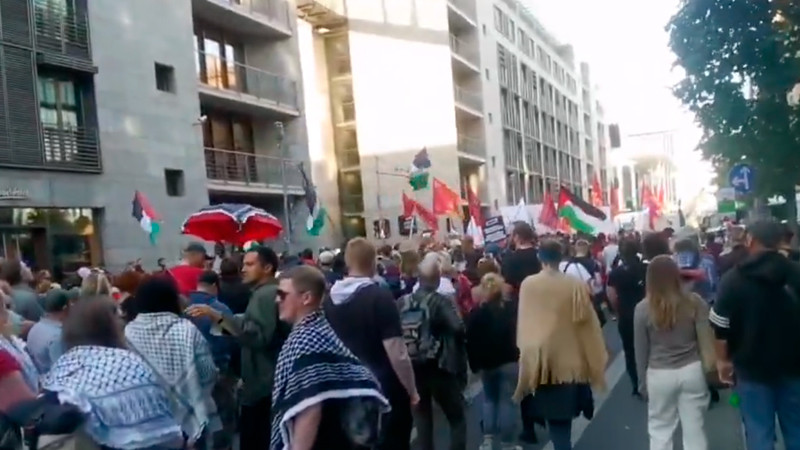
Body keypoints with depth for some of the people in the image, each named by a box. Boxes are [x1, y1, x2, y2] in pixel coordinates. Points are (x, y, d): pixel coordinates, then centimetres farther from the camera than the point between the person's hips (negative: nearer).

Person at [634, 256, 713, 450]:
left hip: (659, 375, -1)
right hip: (692, 371, 2)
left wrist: (643, 382, 10)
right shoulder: (695, 302, -5)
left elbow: (641, 351, -1)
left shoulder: (642, 309, -8)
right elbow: (706, 340, -4)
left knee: (660, 432, 11)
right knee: (695, 430, 13)